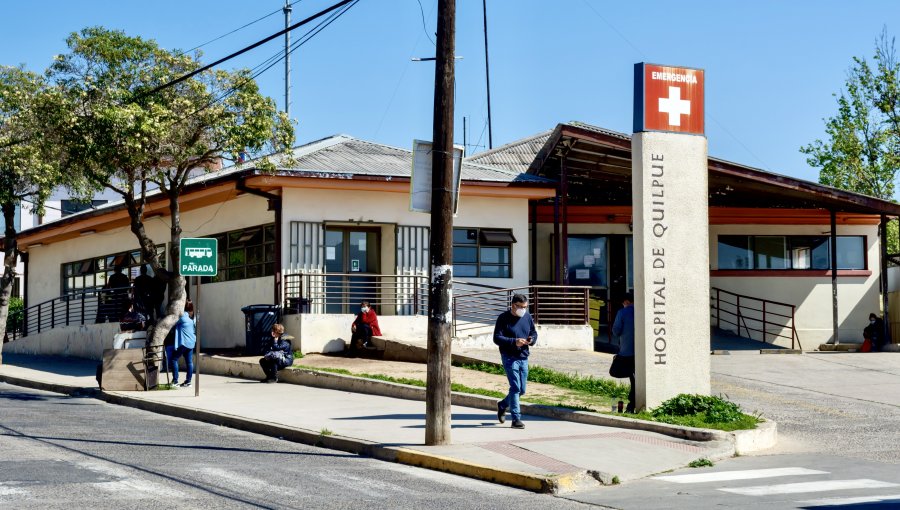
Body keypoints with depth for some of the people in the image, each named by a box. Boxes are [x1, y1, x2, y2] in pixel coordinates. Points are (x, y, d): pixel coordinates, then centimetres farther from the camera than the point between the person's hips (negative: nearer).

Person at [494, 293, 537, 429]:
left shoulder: (527, 317, 8)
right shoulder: (503, 318, -9)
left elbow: (534, 333, 18)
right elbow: (497, 338, -13)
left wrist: (532, 340, -7)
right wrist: (514, 342, -24)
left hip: (523, 357, 6)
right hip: (509, 357, -6)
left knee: (521, 390, 10)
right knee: (515, 387, -12)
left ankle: (502, 405, 37)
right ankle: (516, 419, -7)